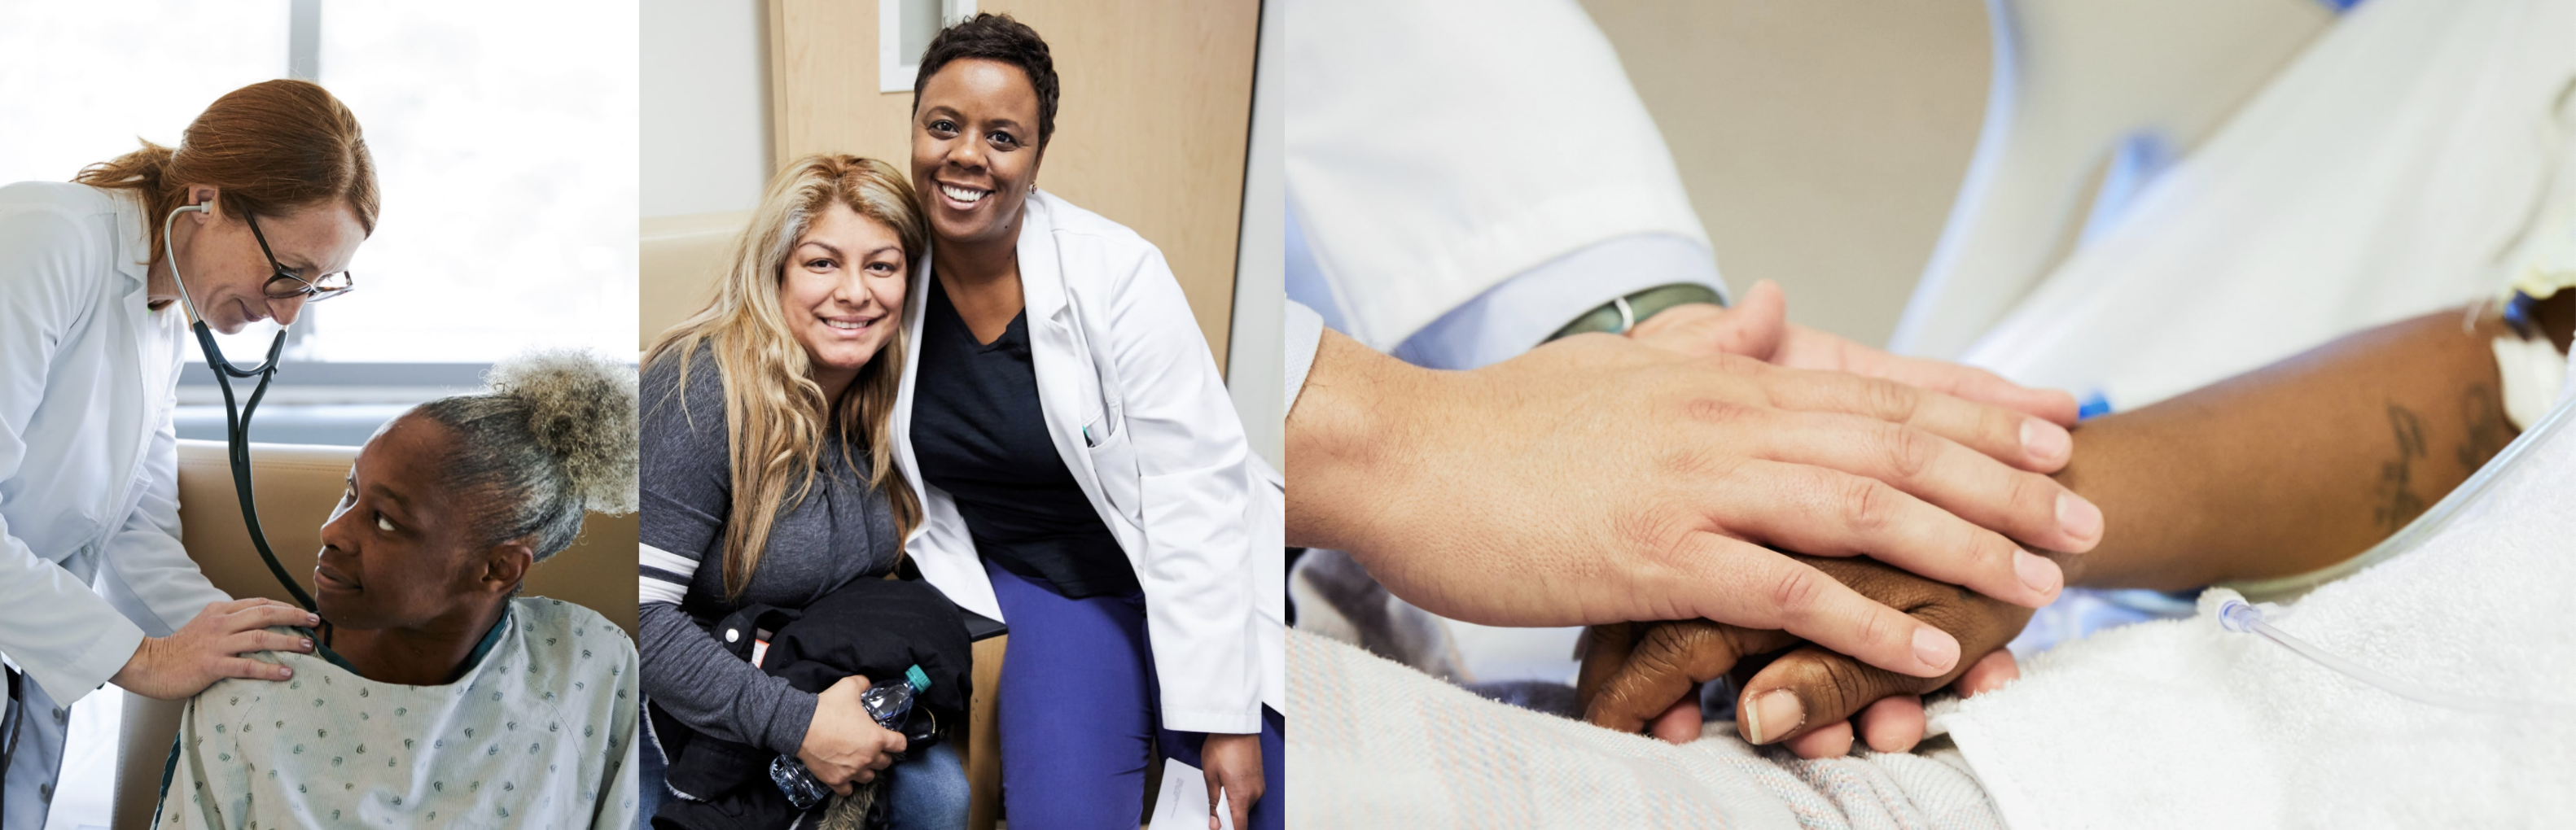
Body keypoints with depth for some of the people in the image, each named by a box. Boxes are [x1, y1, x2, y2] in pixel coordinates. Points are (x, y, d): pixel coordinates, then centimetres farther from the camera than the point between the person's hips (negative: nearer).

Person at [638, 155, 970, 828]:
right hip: (687, 710, -6)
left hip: (820, 686, 6)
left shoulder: (888, 395, -2)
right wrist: (797, 724, -32)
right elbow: (641, 611, -30)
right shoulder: (701, 394, -24)